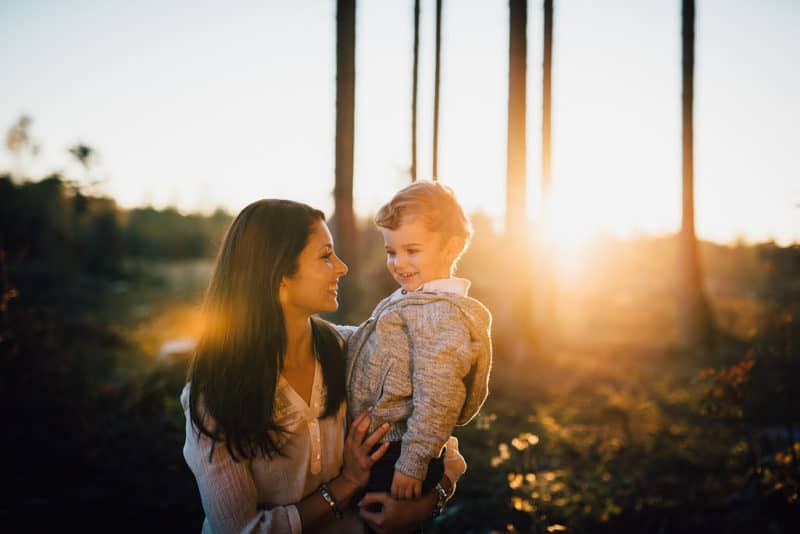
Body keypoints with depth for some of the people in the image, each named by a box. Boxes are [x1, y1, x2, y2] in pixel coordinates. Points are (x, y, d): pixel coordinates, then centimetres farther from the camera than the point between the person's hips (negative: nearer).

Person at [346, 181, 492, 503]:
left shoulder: (443, 314, -22)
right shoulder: (406, 301, 11)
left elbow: (436, 400, -26)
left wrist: (412, 464, -24)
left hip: (395, 459, -9)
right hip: (366, 450, 10)